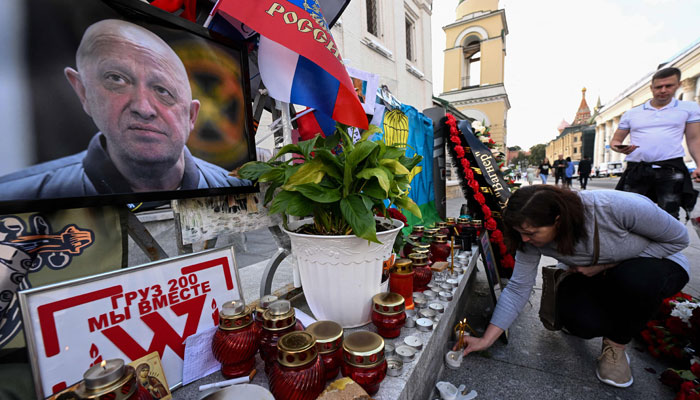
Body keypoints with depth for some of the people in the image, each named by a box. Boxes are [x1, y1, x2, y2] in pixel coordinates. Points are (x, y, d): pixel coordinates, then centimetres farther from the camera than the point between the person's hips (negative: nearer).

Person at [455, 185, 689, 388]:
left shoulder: (616, 207, -36)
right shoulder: (531, 238, -25)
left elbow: (678, 238, -17)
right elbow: (518, 289, -19)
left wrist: (606, 266, -25)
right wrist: (486, 340, -22)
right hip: (592, 277, 2)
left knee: (635, 279, -37)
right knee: (581, 322, -27)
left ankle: (616, 345, -7)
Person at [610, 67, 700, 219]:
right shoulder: (631, 113, 14)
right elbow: (615, 140, 15)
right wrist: (620, 148, -10)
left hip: (671, 170, 0)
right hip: (636, 170, 1)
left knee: (669, 217, -4)